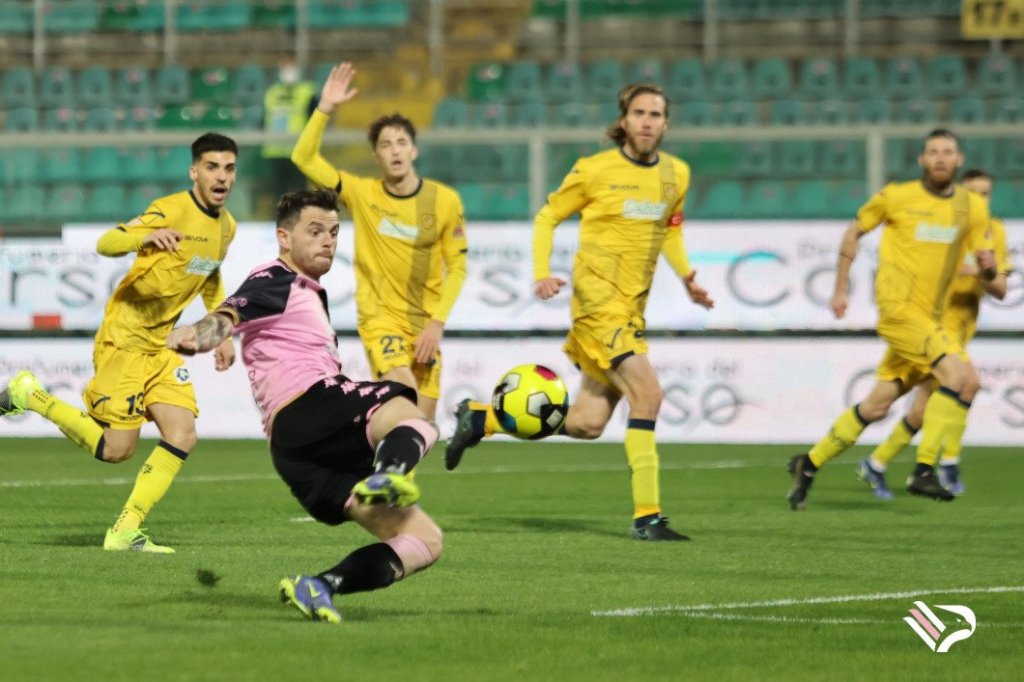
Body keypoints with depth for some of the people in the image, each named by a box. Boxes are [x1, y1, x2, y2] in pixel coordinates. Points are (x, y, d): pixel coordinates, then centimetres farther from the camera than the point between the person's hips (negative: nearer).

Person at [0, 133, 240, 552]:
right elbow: (106, 244, -28)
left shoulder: (226, 227, 7)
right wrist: (146, 237, -48)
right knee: (117, 449, -8)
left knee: (182, 437, -8)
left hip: (161, 345, 8)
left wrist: (223, 335, 21)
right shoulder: (172, 211, -18)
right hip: (124, 340, -8)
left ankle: (125, 532, 1)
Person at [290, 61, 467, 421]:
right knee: (403, 391, -29)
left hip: (424, 323, 2)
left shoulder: (444, 200, -4)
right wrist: (325, 109, -20)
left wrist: (437, 323, -8)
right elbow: (304, 158, -10)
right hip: (380, 316, -2)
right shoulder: (361, 194, -4)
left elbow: (457, 267, 0)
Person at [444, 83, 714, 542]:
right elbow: (547, 217, 5)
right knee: (647, 393, -20)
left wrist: (686, 277, 10)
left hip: (632, 308, 7)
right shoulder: (595, 170, -5)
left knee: (587, 424, 6)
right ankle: (646, 516, -18)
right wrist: (542, 273, -10)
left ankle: (479, 419, 24)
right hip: (598, 299, -7)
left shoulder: (676, 175, 11)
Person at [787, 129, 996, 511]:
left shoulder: (972, 207, 9)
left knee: (876, 407, 7)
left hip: (930, 317, 6)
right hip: (899, 308, -6)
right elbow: (854, 233, 11)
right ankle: (923, 471, -23)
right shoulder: (897, 197, -1)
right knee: (958, 373, -24)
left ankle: (810, 464, 23)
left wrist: (987, 266, -12)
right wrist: (841, 289, 7)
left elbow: (989, 274, 12)